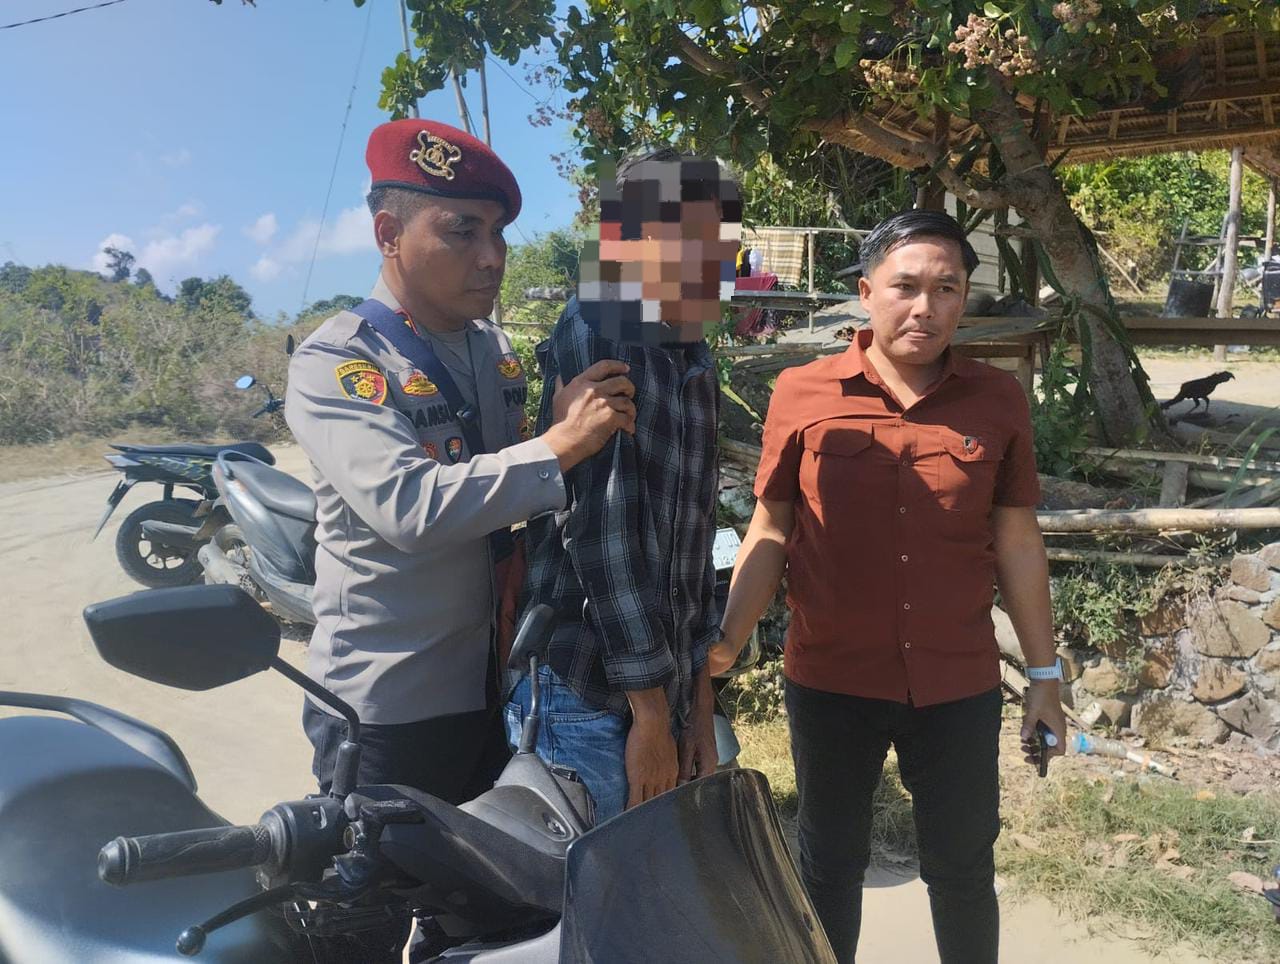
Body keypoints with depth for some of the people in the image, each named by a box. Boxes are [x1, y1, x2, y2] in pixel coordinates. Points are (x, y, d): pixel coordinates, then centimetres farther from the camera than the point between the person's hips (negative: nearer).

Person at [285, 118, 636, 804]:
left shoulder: (496, 351, 8)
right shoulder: (334, 362, -16)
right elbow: (410, 507, -30)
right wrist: (562, 443, -27)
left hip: (496, 688, 7)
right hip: (387, 711, -6)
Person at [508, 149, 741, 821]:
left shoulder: (693, 366, 12)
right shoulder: (597, 344, -14)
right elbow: (599, 532, -19)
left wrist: (698, 707, 14)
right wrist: (651, 713, -15)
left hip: (665, 689, 8)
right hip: (588, 697, -7)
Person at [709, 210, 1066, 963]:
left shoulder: (998, 401, -2)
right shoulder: (801, 394, -7)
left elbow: (1017, 542, 4)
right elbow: (771, 533, -2)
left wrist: (1046, 672, 7)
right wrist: (725, 640, -11)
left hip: (960, 685, 1)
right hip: (830, 681, -1)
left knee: (963, 869, 19)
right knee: (830, 864, 19)